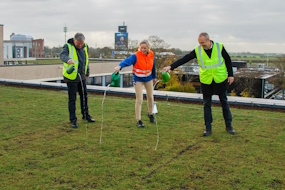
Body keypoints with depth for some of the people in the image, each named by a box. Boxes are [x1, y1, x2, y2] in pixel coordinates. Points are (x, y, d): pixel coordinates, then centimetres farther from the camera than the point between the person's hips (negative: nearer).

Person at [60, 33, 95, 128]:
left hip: (81, 77, 6)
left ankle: (86, 115, 35)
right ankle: (73, 120, 9)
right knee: (72, 99, -2)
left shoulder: (85, 47, 3)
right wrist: (68, 59, -57)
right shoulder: (68, 46, -15)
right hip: (71, 77, -6)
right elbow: (63, 55, -35)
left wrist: (87, 73, 19)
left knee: (84, 96, 18)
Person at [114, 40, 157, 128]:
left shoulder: (151, 54, -9)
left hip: (148, 78, 5)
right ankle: (138, 120, 3)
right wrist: (119, 66, -65)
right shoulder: (136, 56, -25)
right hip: (138, 79, -5)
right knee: (139, 100, -8)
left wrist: (154, 77, 18)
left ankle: (150, 114, 42)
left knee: (150, 97, 17)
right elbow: (127, 61, -44)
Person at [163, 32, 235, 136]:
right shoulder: (197, 50, -8)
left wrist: (230, 75, 1)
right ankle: (208, 128, 14)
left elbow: (228, 60, 4)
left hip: (221, 80, 0)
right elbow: (184, 59, -13)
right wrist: (171, 66, -22)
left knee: (224, 102, 10)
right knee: (207, 104, 4)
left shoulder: (219, 47, -8)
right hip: (206, 81, 1)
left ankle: (228, 126, 25)